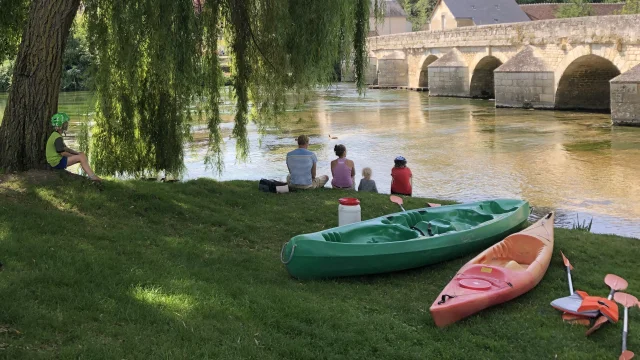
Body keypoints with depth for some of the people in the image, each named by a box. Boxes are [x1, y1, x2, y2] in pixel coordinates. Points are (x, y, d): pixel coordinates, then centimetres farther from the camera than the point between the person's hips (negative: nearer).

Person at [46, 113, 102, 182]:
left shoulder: (56, 135, 16)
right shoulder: (57, 137, -18)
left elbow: (65, 148, 20)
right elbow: (62, 153, -21)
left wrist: (77, 153, 9)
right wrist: (74, 155, -7)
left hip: (58, 159, 11)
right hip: (57, 162, -11)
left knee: (82, 155, 12)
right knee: (81, 157, -18)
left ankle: (91, 175, 6)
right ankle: (92, 176, -19)